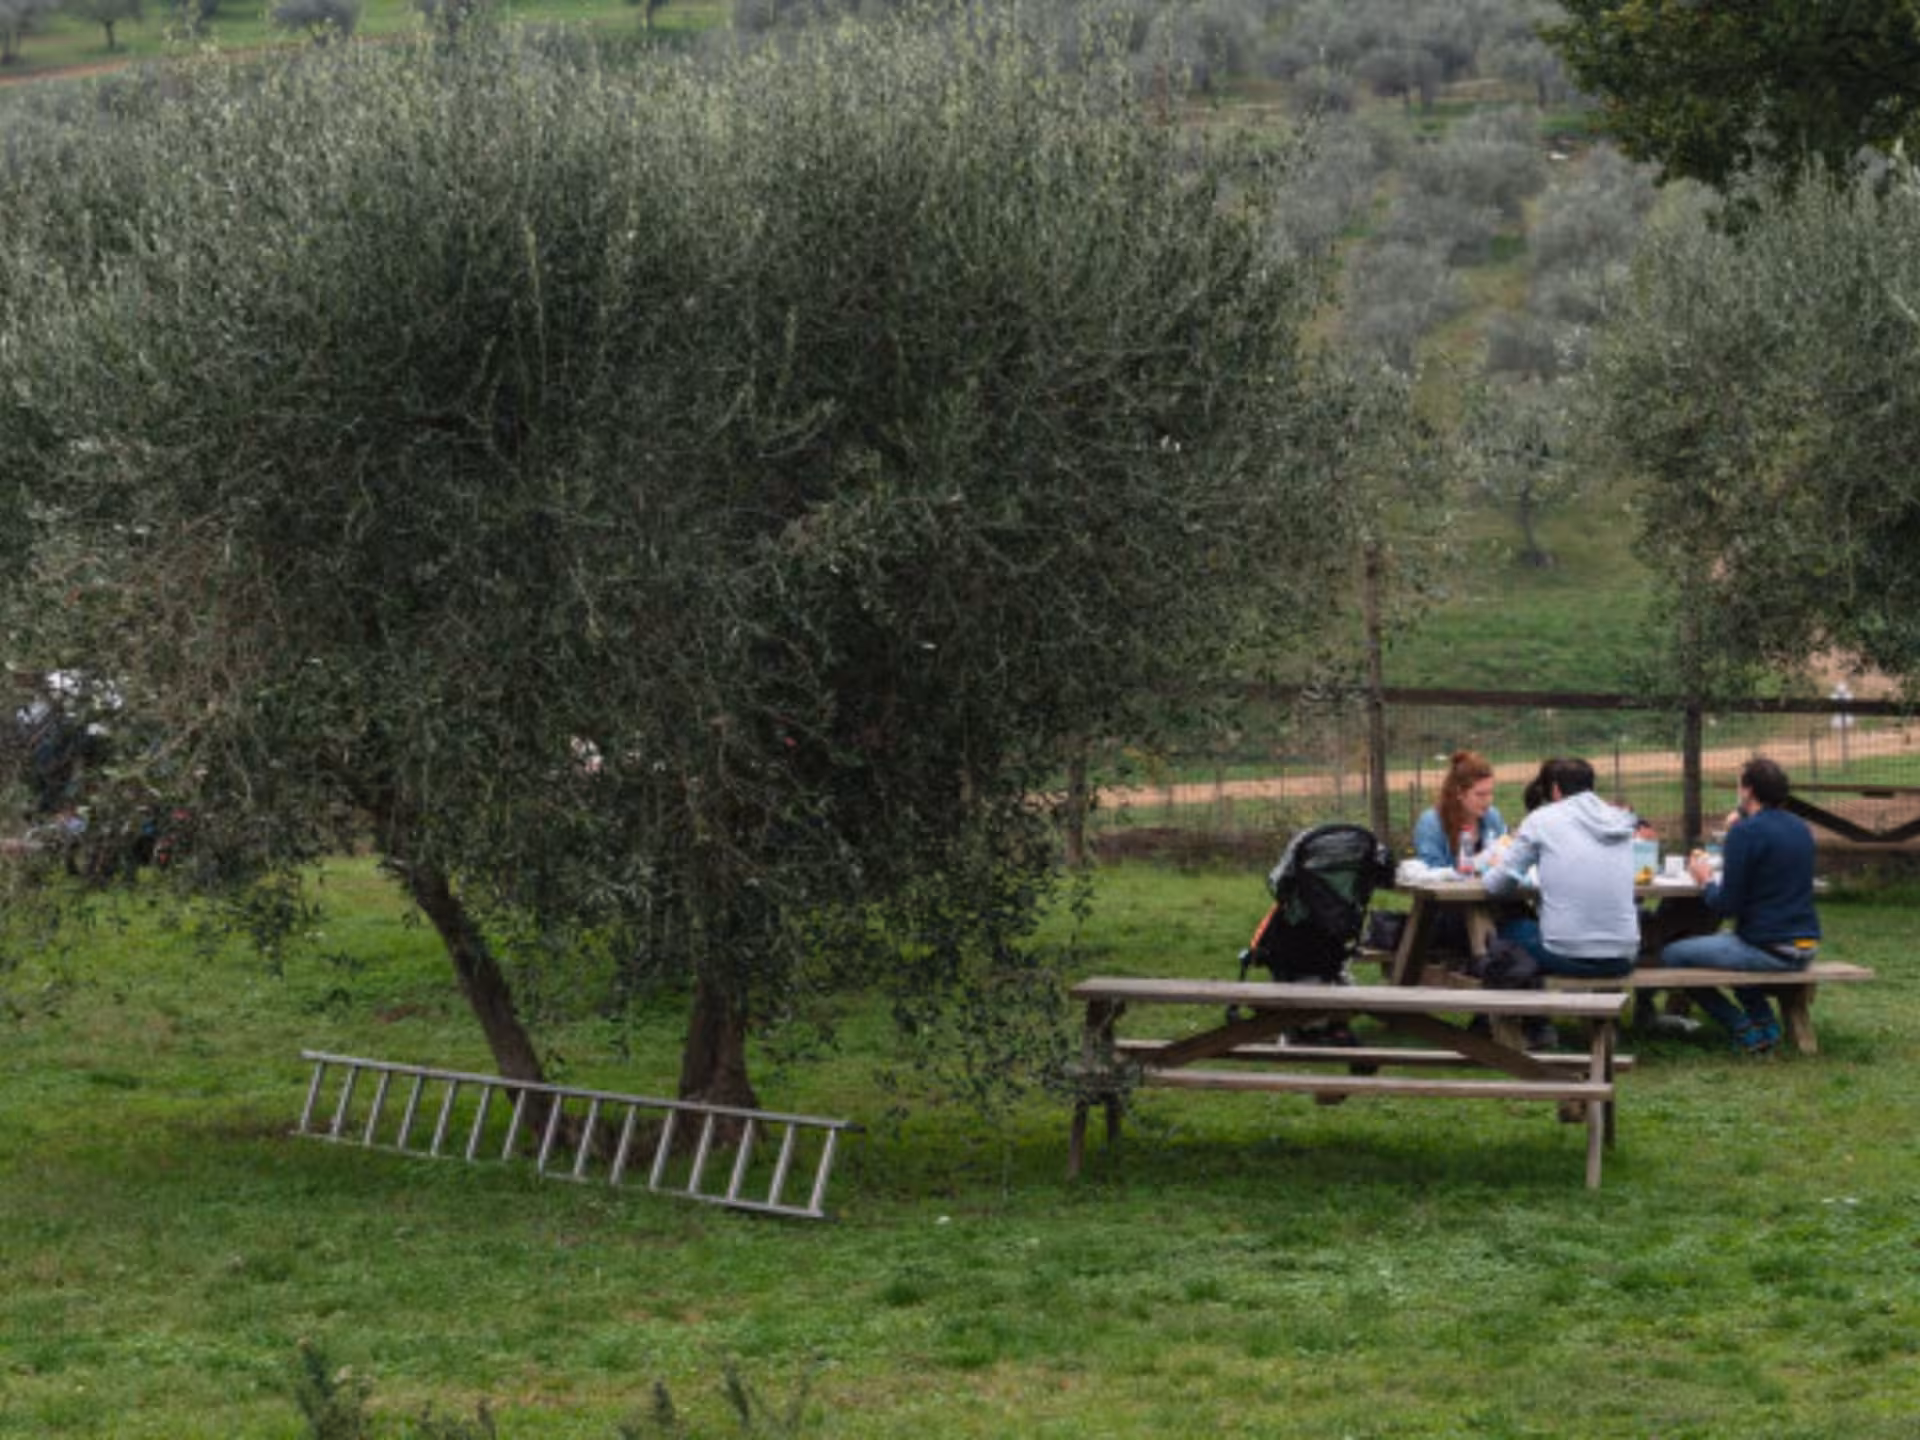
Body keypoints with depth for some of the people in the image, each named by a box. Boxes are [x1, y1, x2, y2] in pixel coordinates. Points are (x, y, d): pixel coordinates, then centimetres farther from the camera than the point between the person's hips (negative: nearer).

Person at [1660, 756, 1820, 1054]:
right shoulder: (1800, 828, 10)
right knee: (1722, 940, 35)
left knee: (1672, 956, 4)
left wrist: (1706, 882, 4)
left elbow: (1726, 905, -16)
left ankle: (1745, 1030, 4)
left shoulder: (1745, 832, -15)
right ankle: (1764, 1021, 26)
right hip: (1805, 948, 9)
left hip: (1769, 951, -9)